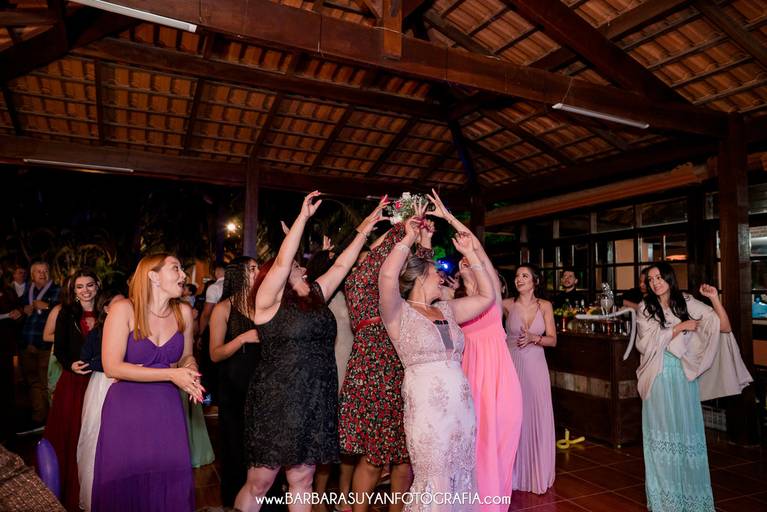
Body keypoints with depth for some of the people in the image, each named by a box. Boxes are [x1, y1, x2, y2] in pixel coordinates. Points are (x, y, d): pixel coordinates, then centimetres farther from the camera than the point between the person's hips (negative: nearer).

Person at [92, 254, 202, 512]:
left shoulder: (183, 311, 1)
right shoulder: (124, 309, -11)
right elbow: (112, 367, -16)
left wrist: (191, 372, -10)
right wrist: (170, 374, -19)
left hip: (167, 407, 3)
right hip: (127, 407, -3)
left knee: (171, 483, 5)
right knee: (127, 486, 6)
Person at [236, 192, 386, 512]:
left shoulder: (316, 296, 10)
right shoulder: (269, 301, -6)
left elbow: (342, 265, 12)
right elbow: (281, 261, -18)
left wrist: (364, 231, 10)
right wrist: (304, 216, -16)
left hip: (316, 406, 6)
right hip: (277, 405, -5)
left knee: (301, 481, 14)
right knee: (259, 484, 5)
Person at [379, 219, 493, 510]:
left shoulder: (447, 310, 17)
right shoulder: (400, 312, -3)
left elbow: (486, 296, 21)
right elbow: (387, 276, -23)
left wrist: (469, 254, 18)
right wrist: (409, 238, -9)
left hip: (462, 404, 6)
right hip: (426, 406, -6)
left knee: (461, 477, 11)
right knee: (435, 482, 1)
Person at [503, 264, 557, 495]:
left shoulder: (545, 306, 2)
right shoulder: (508, 304, -3)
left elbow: (553, 339, 2)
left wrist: (533, 338, -15)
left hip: (535, 367, 1)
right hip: (512, 364, -1)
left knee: (537, 416, 6)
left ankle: (537, 473, 23)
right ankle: (514, 473, 20)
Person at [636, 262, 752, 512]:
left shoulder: (687, 303, 0)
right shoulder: (646, 307, 0)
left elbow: (725, 327, -3)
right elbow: (649, 342, -8)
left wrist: (714, 298, -14)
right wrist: (680, 327, -9)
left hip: (685, 376, 0)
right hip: (659, 377, 0)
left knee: (686, 429, 6)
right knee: (662, 430, 5)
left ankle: (689, 490, 20)